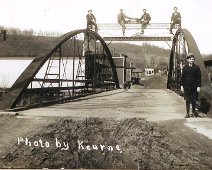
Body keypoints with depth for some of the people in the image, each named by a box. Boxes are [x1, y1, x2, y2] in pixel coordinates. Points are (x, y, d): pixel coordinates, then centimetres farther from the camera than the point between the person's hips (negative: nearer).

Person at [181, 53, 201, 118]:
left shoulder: (197, 67, 2)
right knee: (187, 100, 3)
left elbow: (199, 77, 0)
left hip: (194, 87, -1)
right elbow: (183, 77, 7)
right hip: (186, 87, 1)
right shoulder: (185, 68, 7)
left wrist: (198, 86, -7)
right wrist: (182, 86, 2)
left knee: (194, 100, 5)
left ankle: (194, 111, 26)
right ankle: (187, 113, 11)